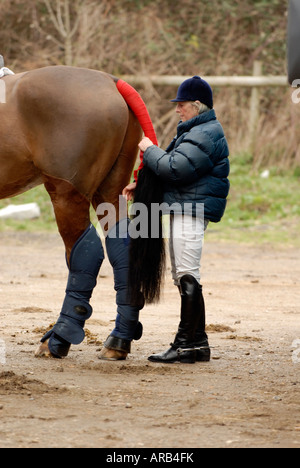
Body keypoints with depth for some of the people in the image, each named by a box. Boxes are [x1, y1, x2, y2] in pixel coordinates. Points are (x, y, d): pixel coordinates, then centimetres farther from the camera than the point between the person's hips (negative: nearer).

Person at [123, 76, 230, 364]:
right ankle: (198, 342, 17)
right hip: (183, 209, 11)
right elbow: (176, 169, 29)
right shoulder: (197, 131, 22)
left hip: (192, 210, -11)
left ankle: (187, 344, -10)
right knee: (182, 277, 13)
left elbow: (174, 168, -24)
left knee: (187, 276, -10)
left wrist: (149, 150, -9)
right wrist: (140, 185, 21)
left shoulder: (204, 135, -15)